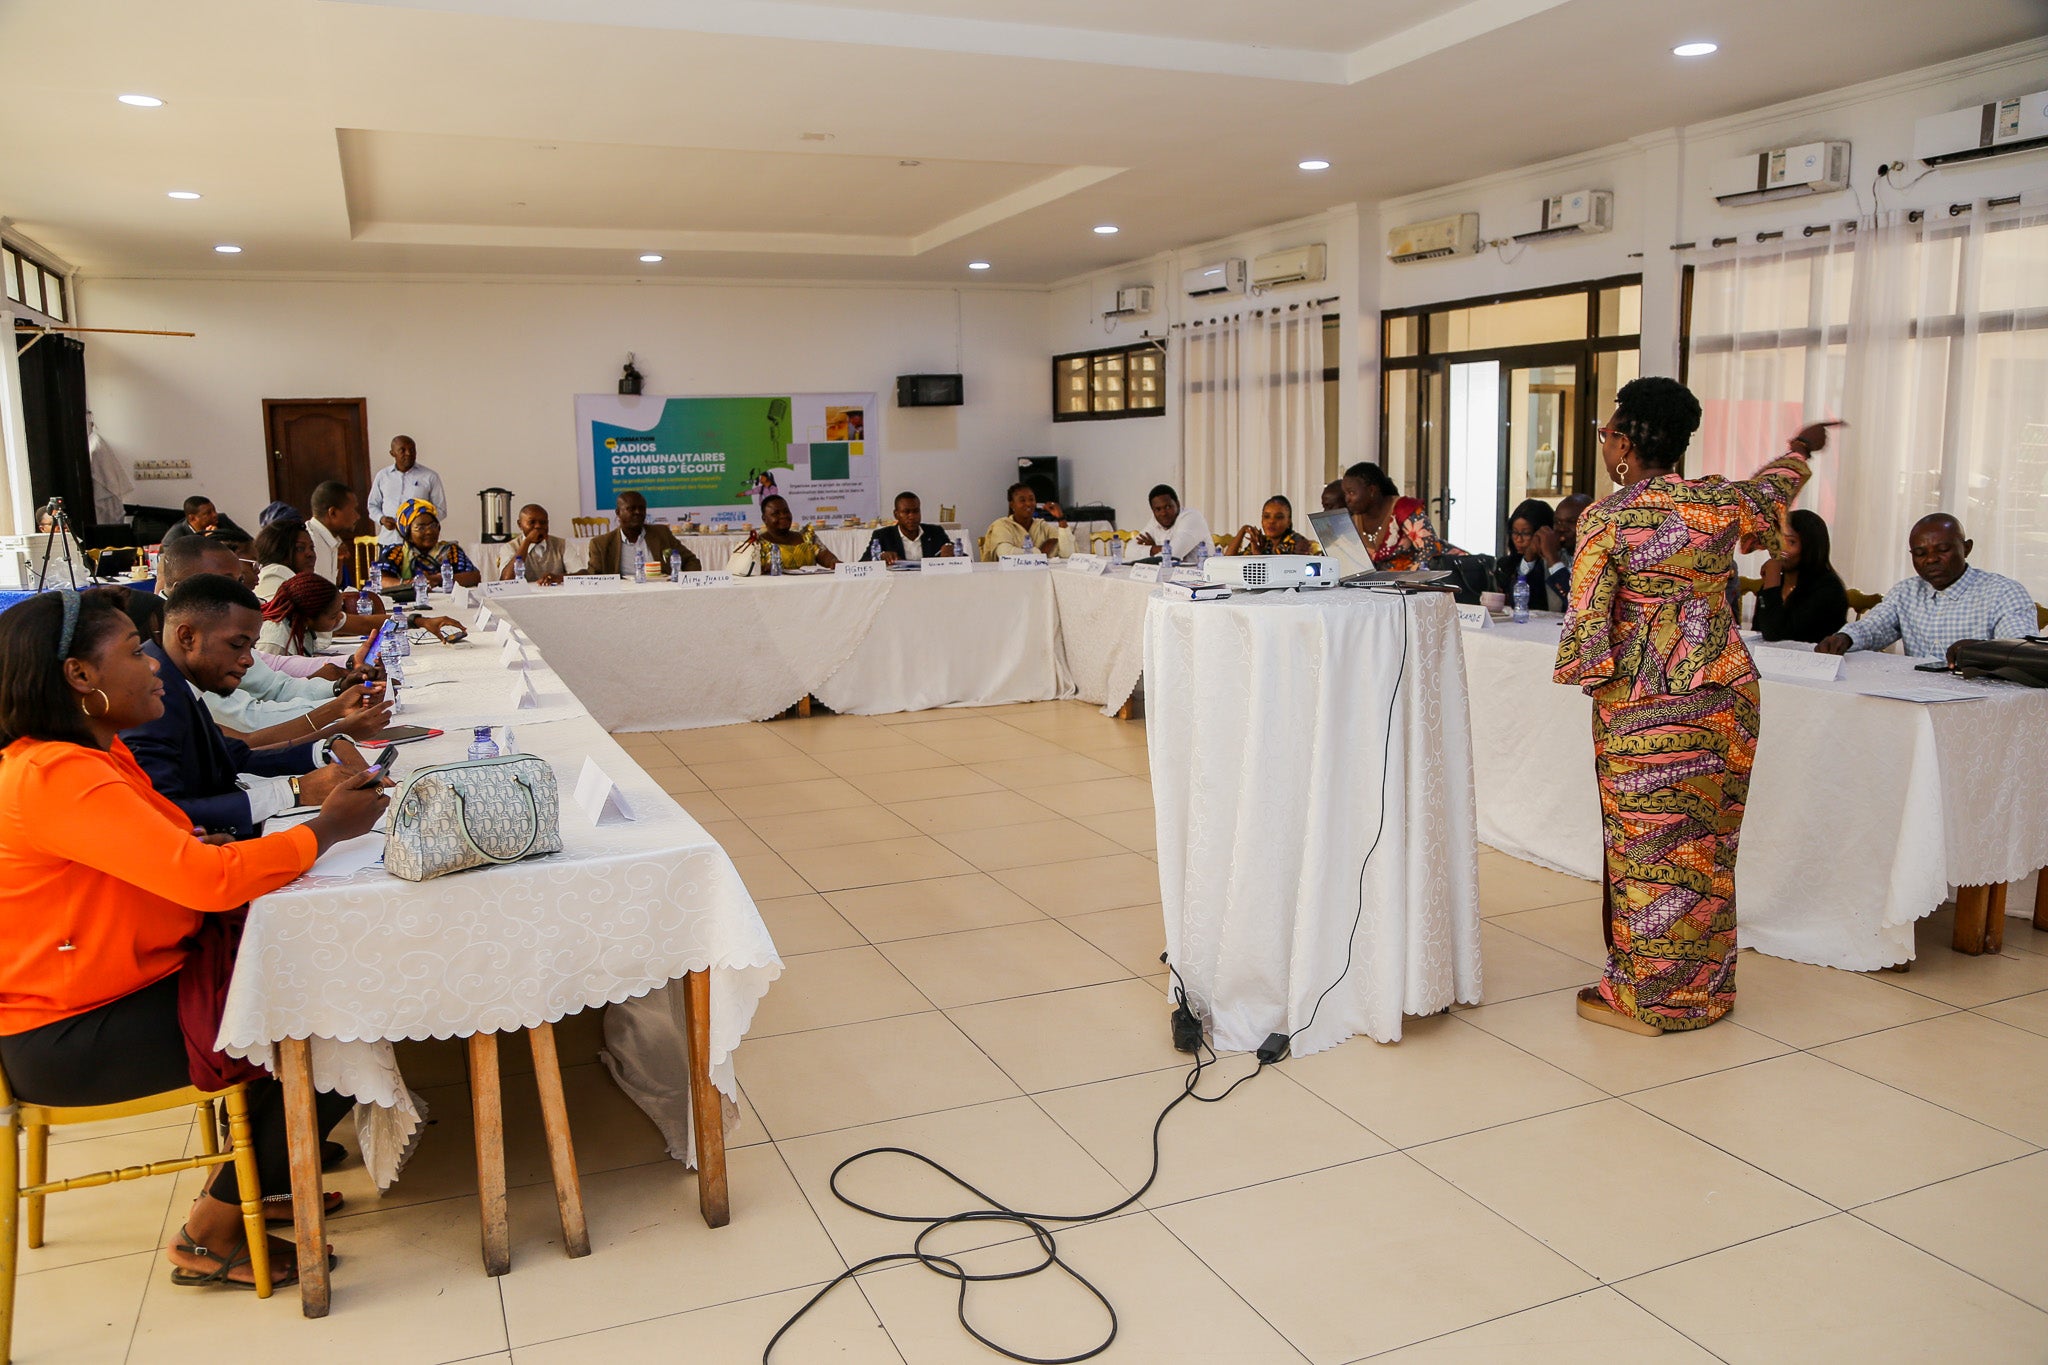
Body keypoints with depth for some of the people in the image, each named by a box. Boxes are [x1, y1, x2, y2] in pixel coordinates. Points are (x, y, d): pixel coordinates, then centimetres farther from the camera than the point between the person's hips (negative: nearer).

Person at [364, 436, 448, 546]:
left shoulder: (430, 477, 2)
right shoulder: (382, 476, 11)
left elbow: (440, 510, 2)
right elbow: (372, 505, 20)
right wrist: (381, 519, -2)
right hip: (388, 541, 3)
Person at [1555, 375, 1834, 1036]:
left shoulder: (1605, 519, -11)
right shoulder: (1721, 503, 4)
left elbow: (1587, 622, -13)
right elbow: (1769, 493, 28)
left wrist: (1589, 679, 4)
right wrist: (1800, 449, 48)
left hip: (1642, 705, -5)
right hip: (1726, 699, 5)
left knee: (1647, 848, 3)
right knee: (1708, 847, 14)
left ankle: (1642, 999, 13)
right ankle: (1705, 988, 26)